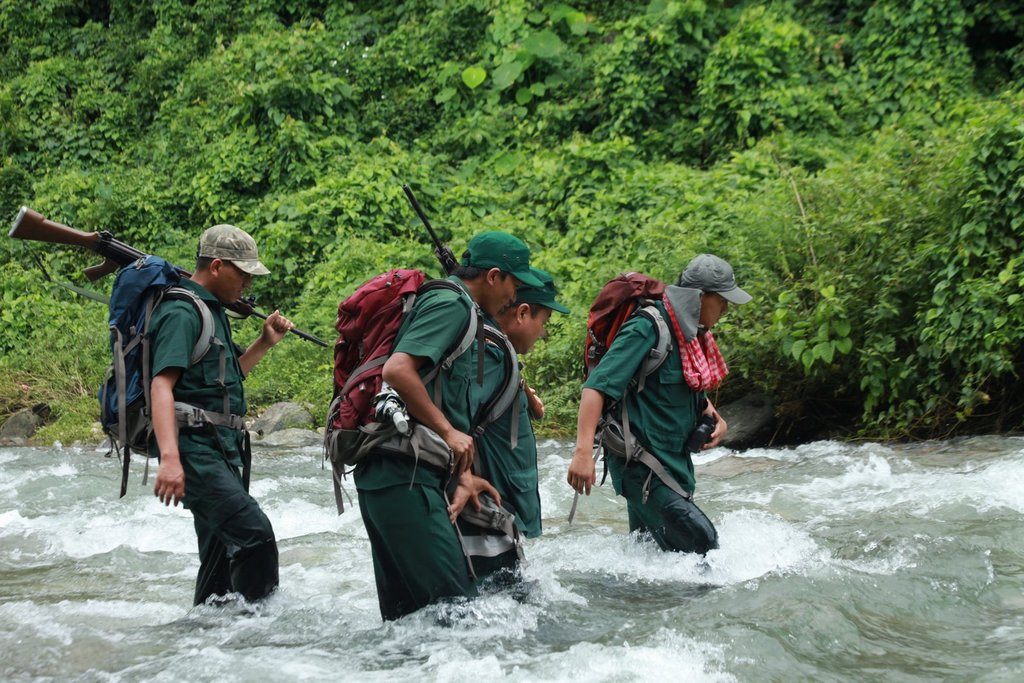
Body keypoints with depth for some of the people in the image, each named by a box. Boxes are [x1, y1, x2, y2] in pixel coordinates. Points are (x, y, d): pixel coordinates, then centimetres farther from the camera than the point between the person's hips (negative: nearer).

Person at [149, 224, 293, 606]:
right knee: (254, 534, -21)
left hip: (219, 451, 11)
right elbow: (162, 386, -21)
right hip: (193, 448, -11)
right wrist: (170, 458, -33)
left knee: (223, 554, 11)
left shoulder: (212, 312, 21)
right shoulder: (182, 313, -10)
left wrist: (264, 344, 20)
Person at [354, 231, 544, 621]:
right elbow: (397, 370, -23)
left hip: (407, 474, 11)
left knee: (406, 609, 12)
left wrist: (460, 475, 16)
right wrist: (449, 432, -17)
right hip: (403, 474, -11)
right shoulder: (452, 304, -8)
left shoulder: (464, 312, 23)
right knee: (453, 601, -15)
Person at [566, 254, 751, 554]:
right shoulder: (647, 329, -19)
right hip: (641, 466, -9)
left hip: (673, 460, 9)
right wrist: (583, 452, -36)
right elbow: (597, 386, -26)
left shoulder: (692, 331, 9)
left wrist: (714, 416, 7)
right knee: (699, 540, -19)